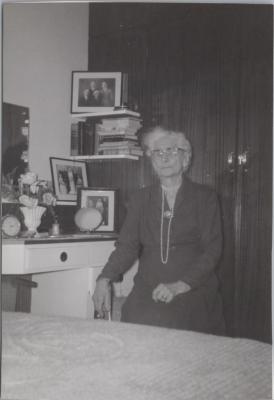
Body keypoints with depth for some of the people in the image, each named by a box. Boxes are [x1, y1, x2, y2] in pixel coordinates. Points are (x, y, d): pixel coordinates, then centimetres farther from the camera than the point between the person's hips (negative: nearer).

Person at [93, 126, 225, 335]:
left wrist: (180, 286, -16)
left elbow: (212, 250, -1)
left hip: (194, 288, -2)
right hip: (148, 288, 2)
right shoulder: (142, 198, 15)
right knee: (134, 317, -26)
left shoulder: (205, 196, 7)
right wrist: (104, 280, -11)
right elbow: (127, 245, 7)